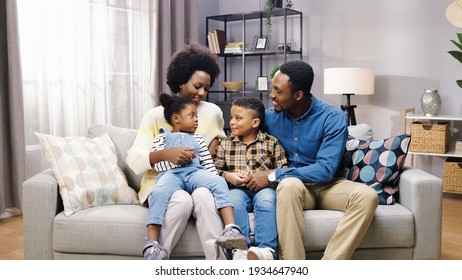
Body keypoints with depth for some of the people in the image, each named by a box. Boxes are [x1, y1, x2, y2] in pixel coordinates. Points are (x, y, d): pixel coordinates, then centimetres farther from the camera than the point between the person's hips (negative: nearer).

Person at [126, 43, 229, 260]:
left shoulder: (213, 112, 8)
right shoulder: (155, 115, 0)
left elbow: (219, 135, 32)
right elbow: (134, 160, -10)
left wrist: (216, 143, 7)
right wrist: (165, 154, -28)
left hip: (200, 181, 2)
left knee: (204, 196, -35)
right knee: (182, 200, -37)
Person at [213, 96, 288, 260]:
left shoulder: (271, 142, 9)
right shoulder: (225, 144, 16)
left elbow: (283, 170, 4)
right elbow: (216, 171, 12)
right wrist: (227, 176, -7)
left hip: (264, 187, -1)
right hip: (237, 189, 1)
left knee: (266, 200, -35)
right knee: (233, 199, -33)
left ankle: (266, 250, -39)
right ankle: (240, 249, -39)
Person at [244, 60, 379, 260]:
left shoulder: (333, 118, -13)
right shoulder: (270, 116, -2)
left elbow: (325, 170, -21)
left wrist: (273, 175, -24)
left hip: (325, 185, 0)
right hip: (291, 186, 1)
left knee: (367, 196, -31)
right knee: (289, 184, -37)